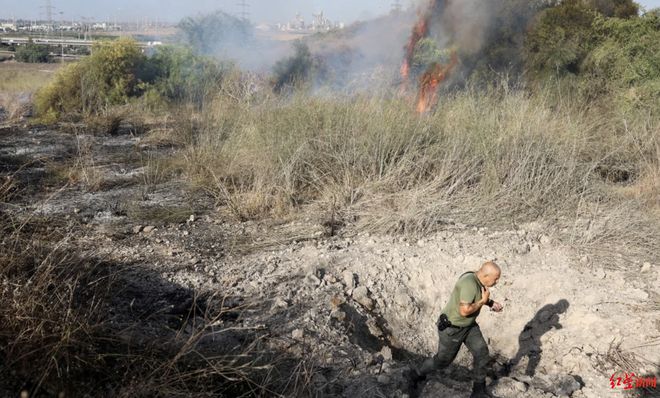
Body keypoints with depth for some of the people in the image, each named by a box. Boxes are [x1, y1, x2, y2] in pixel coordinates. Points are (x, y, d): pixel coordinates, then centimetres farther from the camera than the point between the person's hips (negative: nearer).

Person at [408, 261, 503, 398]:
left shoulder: (478, 280, -6)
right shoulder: (469, 283, -35)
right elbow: (464, 311, -37)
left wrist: (491, 303, 0)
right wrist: (483, 301, -24)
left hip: (468, 324, 8)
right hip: (451, 327, -8)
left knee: (482, 352, 1)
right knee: (444, 359, 11)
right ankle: (417, 374, 35)